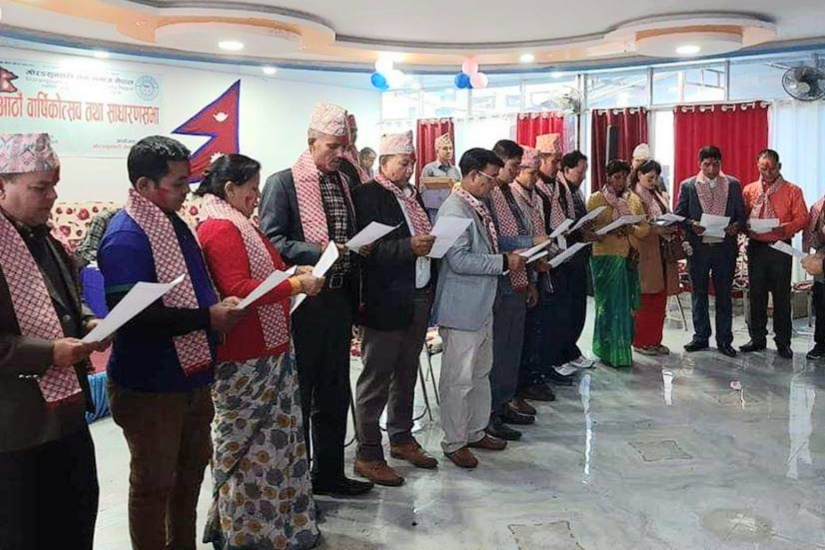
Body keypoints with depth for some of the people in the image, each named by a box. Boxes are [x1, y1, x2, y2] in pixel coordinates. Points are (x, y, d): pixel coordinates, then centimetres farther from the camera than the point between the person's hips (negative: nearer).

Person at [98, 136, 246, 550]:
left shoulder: (174, 224, 8)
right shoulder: (126, 237, -20)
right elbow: (132, 315, -28)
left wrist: (219, 305, 3)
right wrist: (208, 318, -24)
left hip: (192, 377, 9)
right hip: (150, 387, -9)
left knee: (191, 469, 22)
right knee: (154, 484, 8)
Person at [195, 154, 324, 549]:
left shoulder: (236, 225, 16)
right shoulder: (220, 229, -16)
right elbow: (238, 291, -25)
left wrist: (293, 275, 7)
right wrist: (295, 284, -19)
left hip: (265, 352, 10)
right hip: (244, 360, -10)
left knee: (270, 440, 16)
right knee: (248, 445, 2)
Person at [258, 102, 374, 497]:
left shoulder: (344, 182, 13)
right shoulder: (283, 183, -8)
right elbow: (271, 240, -14)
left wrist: (360, 246, 5)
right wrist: (316, 251, -23)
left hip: (339, 299, 7)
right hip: (302, 302, -7)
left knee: (334, 392, 16)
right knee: (298, 393, 5)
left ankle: (329, 473, 31)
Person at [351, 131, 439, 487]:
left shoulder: (413, 195, 15)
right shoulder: (368, 195, -10)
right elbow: (369, 248, -19)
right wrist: (409, 247, -28)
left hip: (419, 296, 8)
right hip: (386, 300, -8)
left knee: (406, 373, 18)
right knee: (376, 379, 1)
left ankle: (401, 438, 33)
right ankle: (368, 455, 10)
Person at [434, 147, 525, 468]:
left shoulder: (478, 207, 13)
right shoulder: (455, 209, -18)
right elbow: (459, 260, -25)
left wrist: (510, 258, 7)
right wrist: (504, 262, -19)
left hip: (481, 306, 10)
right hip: (461, 309, -10)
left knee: (481, 372, 19)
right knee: (458, 379, 0)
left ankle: (476, 432, 32)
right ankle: (454, 442, 12)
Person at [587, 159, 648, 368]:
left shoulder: (634, 199, 12)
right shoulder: (596, 199, 0)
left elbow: (645, 228, 8)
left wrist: (632, 229, -12)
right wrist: (610, 230, -20)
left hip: (629, 259, 4)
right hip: (605, 258, -4)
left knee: (626, 305, 6)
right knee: (609, 304, -3)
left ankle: (623, 350, 17)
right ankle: (609, 352, 6)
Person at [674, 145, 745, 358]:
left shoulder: (733, 184, 5)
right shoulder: (688, 186, 3)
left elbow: (741, 214, 6)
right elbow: (678, 215, 2)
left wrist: (736, 227, -15)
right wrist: (692, 225, -17)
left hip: (725, 247, 0)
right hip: (698, 248, 0)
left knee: (724, 296, 7)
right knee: (698, 295, 9)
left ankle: (724, 340, 15)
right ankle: (700, 337, 21)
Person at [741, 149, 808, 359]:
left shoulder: (792, 191, 0)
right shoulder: (749, 190, 8)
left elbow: (802, 219, -4)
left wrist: (785, 228, -22)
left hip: (781, 249, -3)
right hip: (756, 247, 3)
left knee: (782, 296, 1)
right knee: (756, 295, 9)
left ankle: (783, 343, 10)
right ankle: (757, 338, 20)